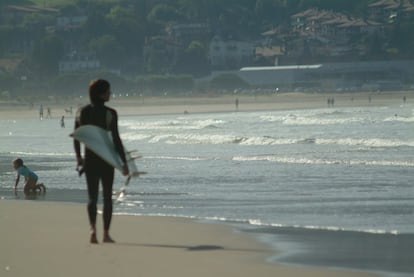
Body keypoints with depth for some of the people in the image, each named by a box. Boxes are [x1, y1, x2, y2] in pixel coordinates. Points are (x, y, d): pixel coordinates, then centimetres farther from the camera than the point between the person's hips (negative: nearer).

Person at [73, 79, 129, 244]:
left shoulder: (82, 112, 1)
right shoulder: (110, 114, -11)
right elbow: (116, 139, -12)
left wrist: (78, 156, 22)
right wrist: (124, 163, -7)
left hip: (90, 158, 3)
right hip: (107, 158, -3)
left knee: (92, 196, 7)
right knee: (107, 196, 10)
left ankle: (93, 229, -16)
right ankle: (106, 234, 11)